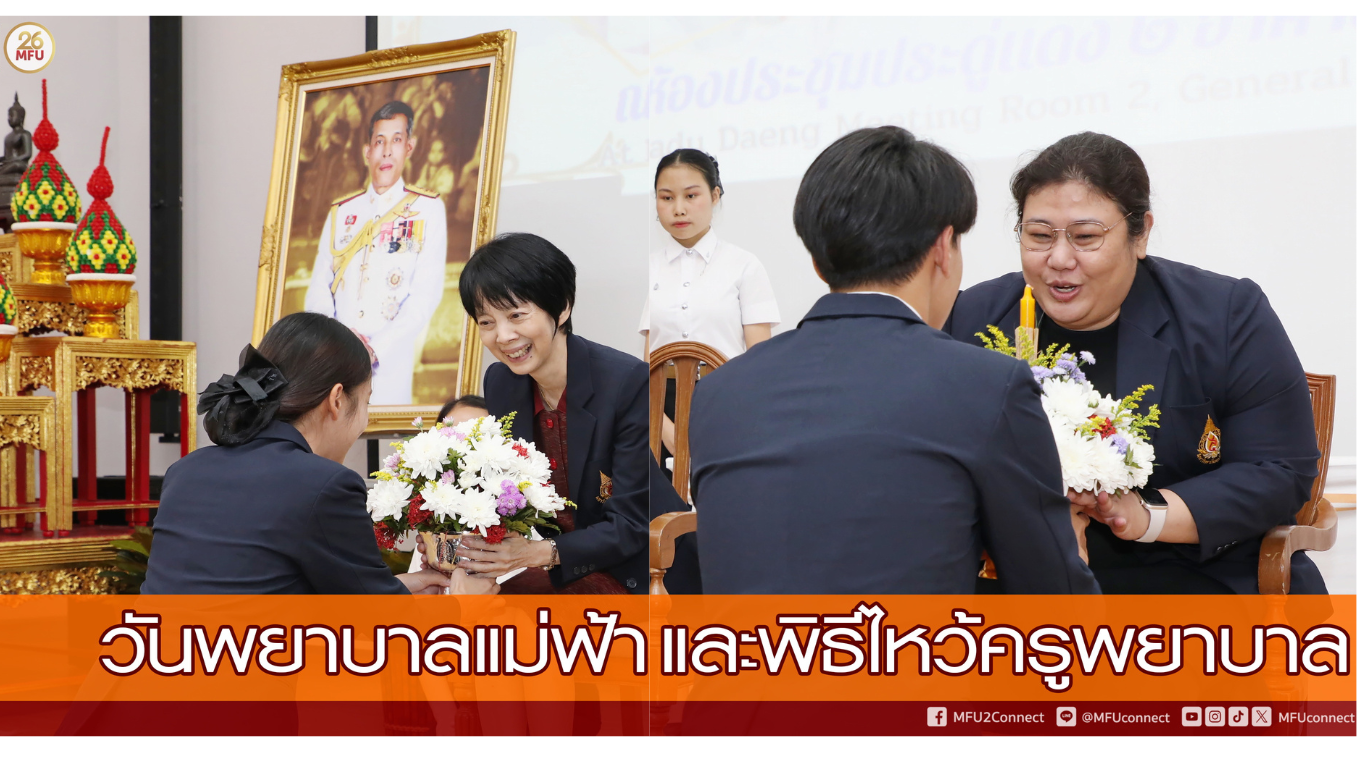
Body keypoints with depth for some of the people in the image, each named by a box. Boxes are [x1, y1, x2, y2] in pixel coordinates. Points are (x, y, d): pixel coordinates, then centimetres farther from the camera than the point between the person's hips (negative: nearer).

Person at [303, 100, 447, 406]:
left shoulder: (428, 210, 5)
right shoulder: (341, 212, 16)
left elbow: (426, 293, -4)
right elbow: (319, 288, 9)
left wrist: (376, 349, -15)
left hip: (388, 365, -3)